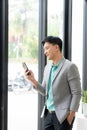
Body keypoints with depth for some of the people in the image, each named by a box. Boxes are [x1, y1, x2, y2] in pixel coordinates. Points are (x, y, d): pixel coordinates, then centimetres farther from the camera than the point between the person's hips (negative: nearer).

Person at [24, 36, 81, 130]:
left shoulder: (70, 67, -11)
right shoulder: (47, 67, 11)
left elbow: (76, 93, -11)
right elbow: (45, 92, 14)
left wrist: (71, 115, -13)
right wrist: (33, 80, -2)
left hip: (62, 115, -7)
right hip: (48, 114, 7)